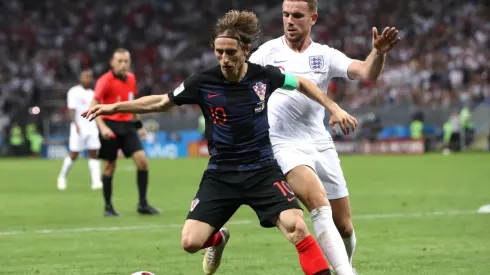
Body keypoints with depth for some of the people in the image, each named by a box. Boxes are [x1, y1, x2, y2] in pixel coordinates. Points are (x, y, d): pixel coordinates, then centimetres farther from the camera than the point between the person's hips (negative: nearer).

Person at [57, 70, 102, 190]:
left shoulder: (92, 93, 16)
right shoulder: (74, 92, -3)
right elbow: (72, 109, -10)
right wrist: (76, 124, -22)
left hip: (92, 127, 5)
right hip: (79, 128, -5)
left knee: (94, 154, -5)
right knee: (73, 154, -2)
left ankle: (96, 181, -11)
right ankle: (62, 178, 18)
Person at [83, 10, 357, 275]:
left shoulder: (264, 76, -9)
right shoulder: (203, 82, -11)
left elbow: (302, 83, 12)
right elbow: (161, 102, 3)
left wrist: (334, 108, 6)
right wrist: (114, 107, -1)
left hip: (262, 170, -1)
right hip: (221, 174, 1)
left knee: (296, 226, -25)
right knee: (191, 242, -7)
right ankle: (218, 239, 29)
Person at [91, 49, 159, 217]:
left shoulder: (131, 78, 8)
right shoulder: (105, 80, -12)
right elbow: (93, 106, -16)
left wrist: (138, 124, 21)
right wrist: (102, 127, -28)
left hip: (127, 125, 5)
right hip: (110, 126, -5)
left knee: (142, 160, -7)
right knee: (109, 166, 1)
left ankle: (143, 204, 0)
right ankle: (108, 207, 13)